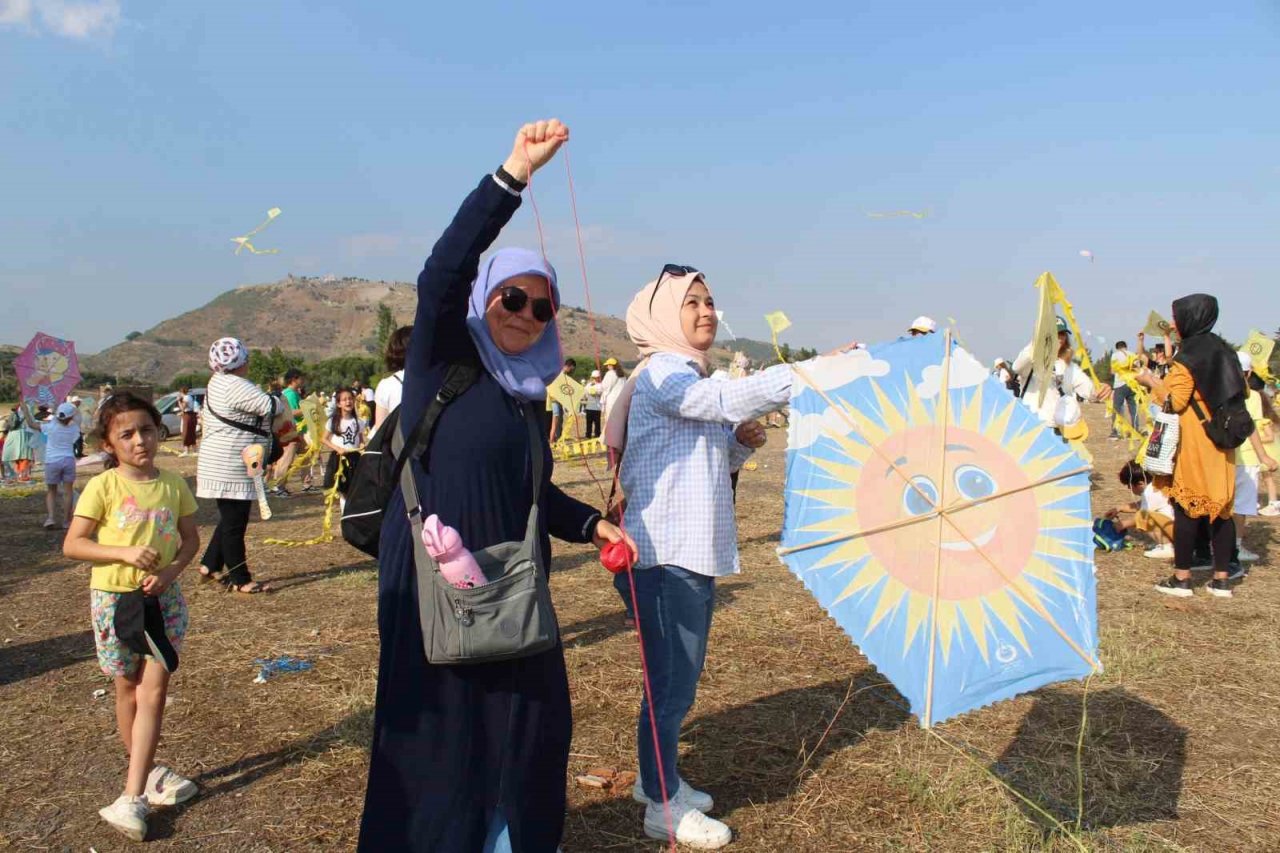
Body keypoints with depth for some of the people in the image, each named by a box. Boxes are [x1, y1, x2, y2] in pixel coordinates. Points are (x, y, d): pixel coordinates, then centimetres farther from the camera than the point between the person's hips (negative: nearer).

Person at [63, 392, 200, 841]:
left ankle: (133, 796, 2)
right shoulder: (103, 487, -11)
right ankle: (146, 771, 31)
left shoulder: (172, 483, -2)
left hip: (164, 598, 2)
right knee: (129, 689, 13)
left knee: (153, 692, -3)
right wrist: (125, 553, -24)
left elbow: (191, 538, 6)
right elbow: (72, 544, -10)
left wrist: (171, 570, -13)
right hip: (114, 598, -2)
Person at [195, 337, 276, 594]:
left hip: (221, 465, 10)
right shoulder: (236, 387, -19)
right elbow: (270, 407, -21)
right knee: (235, 524, -2)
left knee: (230, 520, 21)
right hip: (230, 469, -10)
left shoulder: (217, 382, 13)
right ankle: (240, 580, 5)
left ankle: (209, 566, 29)